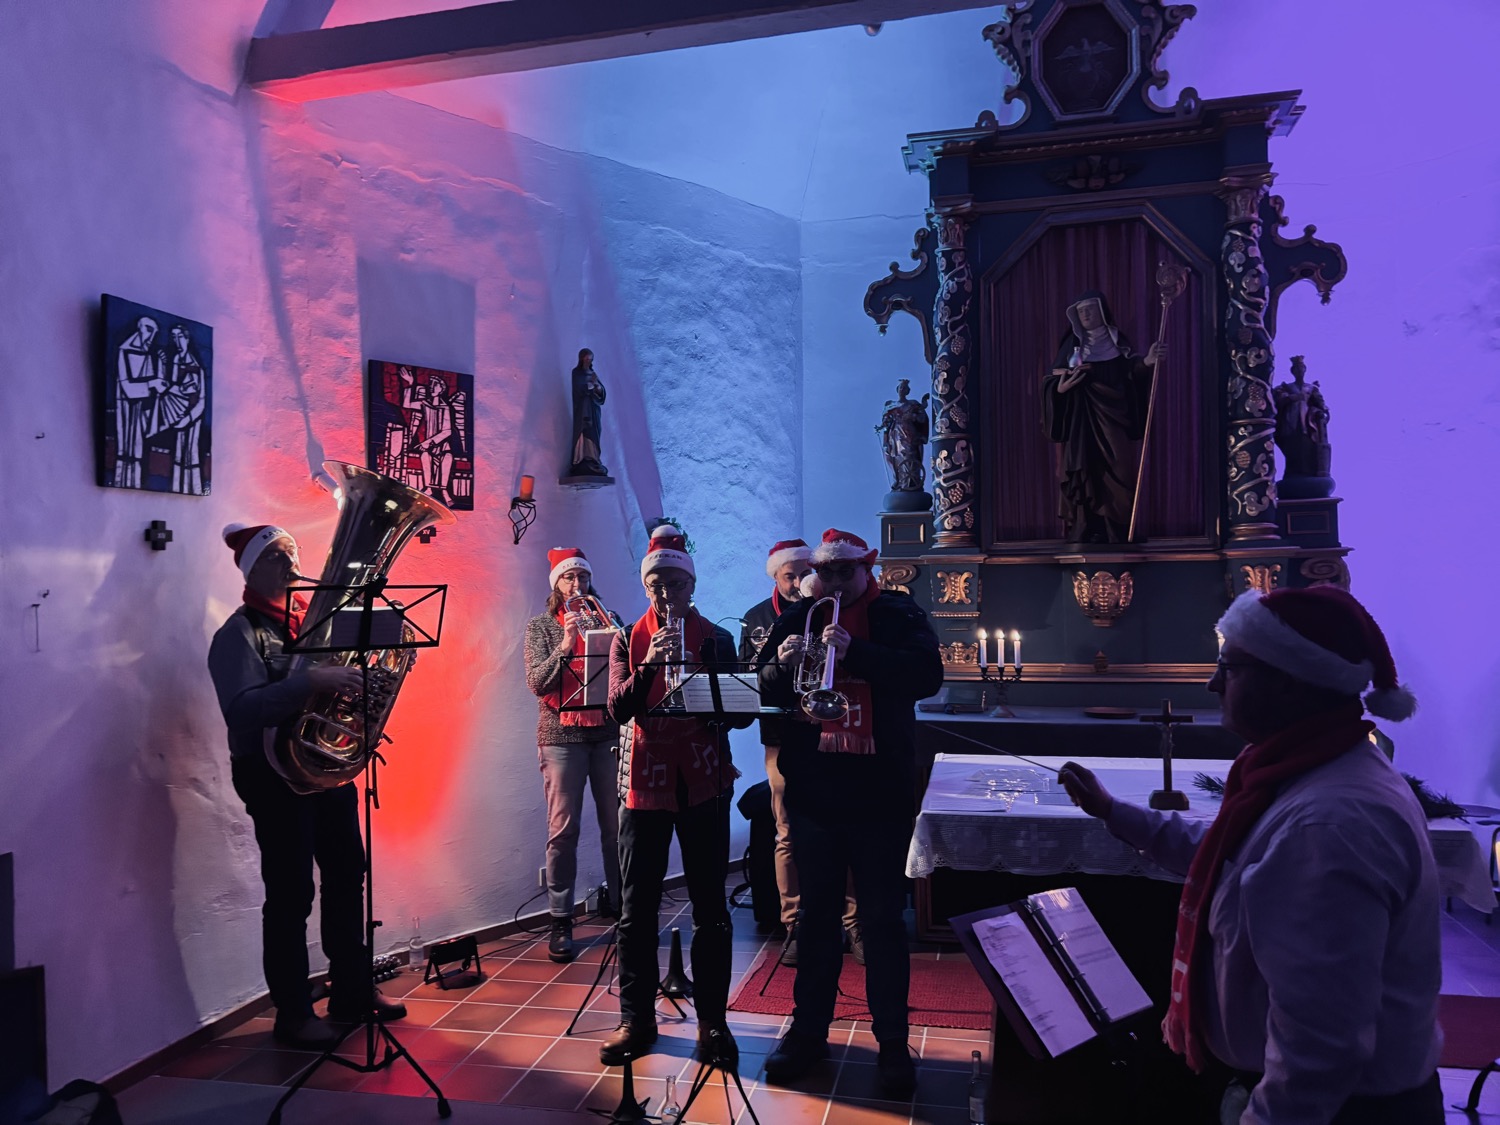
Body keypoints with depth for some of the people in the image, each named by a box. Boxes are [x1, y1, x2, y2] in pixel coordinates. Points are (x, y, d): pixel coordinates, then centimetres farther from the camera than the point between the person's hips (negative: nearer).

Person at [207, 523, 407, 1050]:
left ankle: (352, 991, 26)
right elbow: (243, 710, -25)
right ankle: (293, 1013, 14)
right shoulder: (239, 634, -11)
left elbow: (347, 672, 17)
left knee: (348, 877, 12)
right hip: (276, 774, -7)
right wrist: (310, 680, -35)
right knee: (291, 893, 0)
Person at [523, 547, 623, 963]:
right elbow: (537, 683, -7)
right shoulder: (540, 626, 4)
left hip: (607, 731, 2)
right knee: (563, 829, -3)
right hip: (562, 735, -2)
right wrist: (565, 646, -22)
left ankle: (617, 901, 22)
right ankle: (560, 921, 5)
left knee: (616, 823, 4)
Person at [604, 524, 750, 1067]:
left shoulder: (717, 639, 4)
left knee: (710, 908, 4)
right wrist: (649, 666, -20)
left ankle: (712, 1019, 17)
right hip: (645, 782, 1)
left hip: (704, 783, -1)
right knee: (636, 909, 5)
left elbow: (741, 713, -2)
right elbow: (618, 708, -6)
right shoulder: (629, 641, 6)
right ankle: (636, 1018, 19)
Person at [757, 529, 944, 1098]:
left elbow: (927, 675, -19)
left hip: (879, 795, -2)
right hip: (813, 793, 3)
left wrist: (854, 651, -30)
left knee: (883, 920, 7)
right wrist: (780, 666, -20)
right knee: (816, 916, 14)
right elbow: (763, 693, 2)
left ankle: (893, 1043, 21)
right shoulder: (796, 619, 5)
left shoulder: (899, 616, -2)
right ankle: (808, 1030, 28)